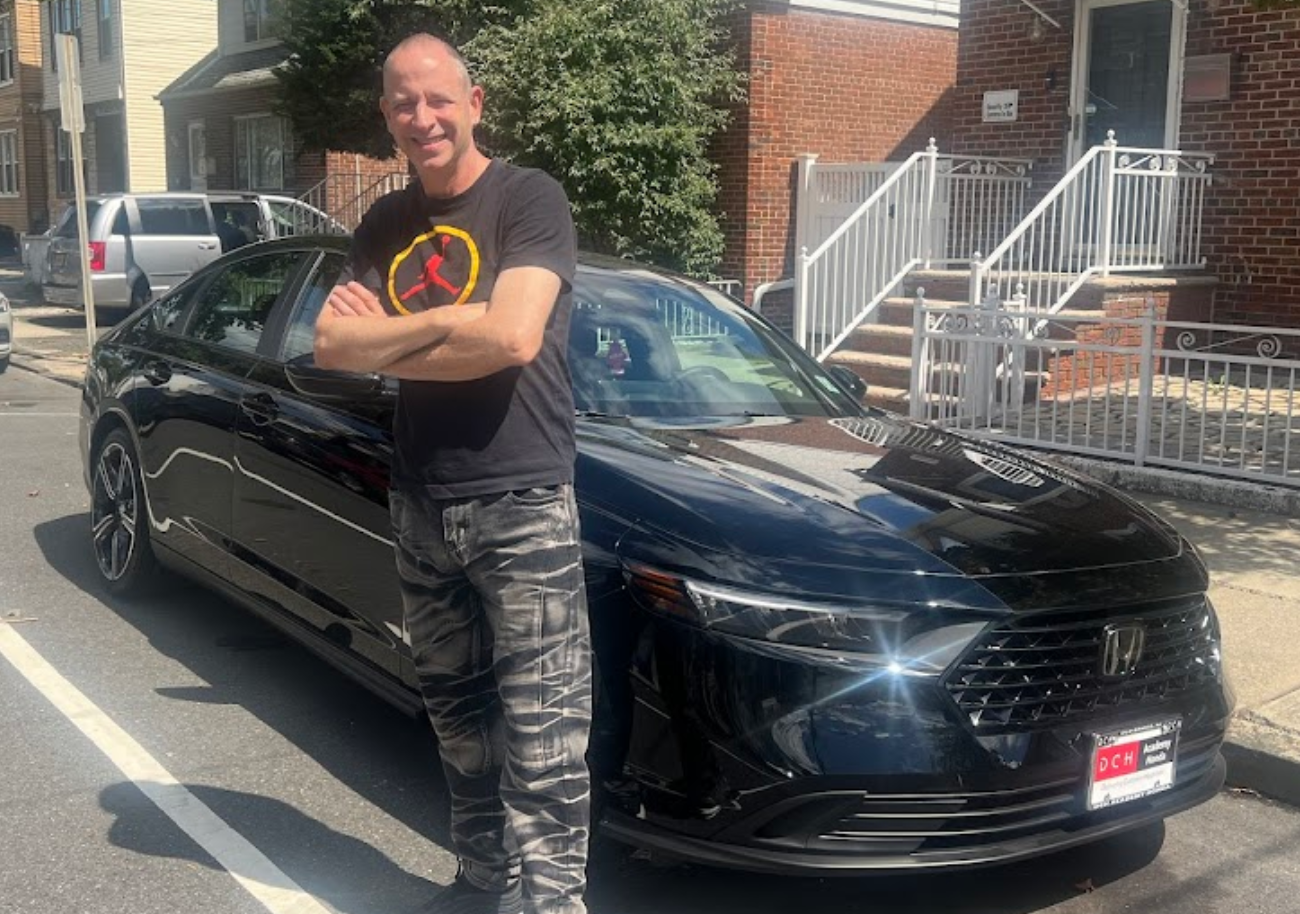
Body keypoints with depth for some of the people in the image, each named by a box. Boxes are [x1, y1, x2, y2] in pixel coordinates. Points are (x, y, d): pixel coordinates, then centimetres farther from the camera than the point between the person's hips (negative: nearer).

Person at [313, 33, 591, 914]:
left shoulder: (528, 198, -7)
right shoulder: (386, 224, 12)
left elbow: (513, 337, -21)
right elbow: (331, 346, 3)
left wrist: (385, 333, -8)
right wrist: (445, 329, -12)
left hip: (523, 507, -6)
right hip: (421, 508, 6)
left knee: (542, 742, -4)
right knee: (461, 719, 17)